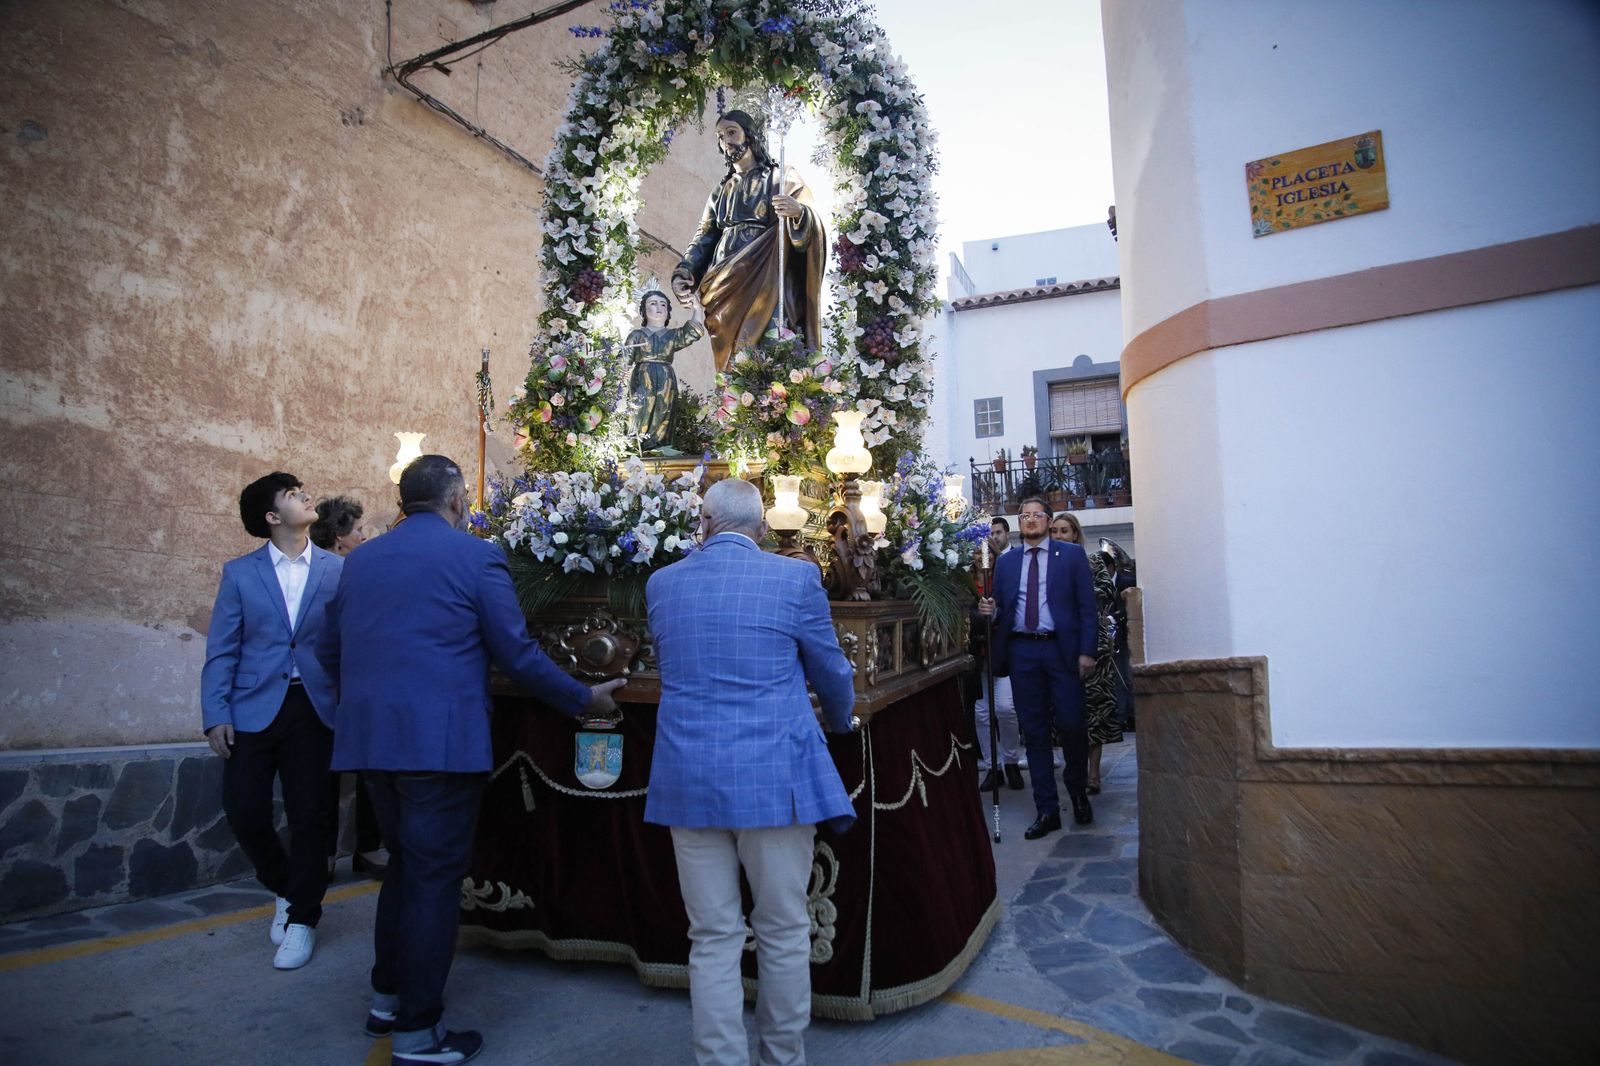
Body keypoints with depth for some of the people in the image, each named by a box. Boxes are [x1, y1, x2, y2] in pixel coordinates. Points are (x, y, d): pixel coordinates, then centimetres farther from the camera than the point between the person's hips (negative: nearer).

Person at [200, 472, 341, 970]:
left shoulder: (339, 570, 4)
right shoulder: (239, 573, 5)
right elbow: (221, 650, 3)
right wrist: (216, 715, -6)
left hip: (315, 708, 0)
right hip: (254, 708, 1)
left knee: (310, 817, 3)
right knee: (244, 811, 0)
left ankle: (301, 919, 21)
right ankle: (286, 891, 29)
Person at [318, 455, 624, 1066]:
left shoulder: (359, 560, 11)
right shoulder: (474, 555, -7)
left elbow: (330, 651, 17)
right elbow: (517, 656, -8)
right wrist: (585, 700, 3)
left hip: (369, 736, 7)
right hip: (440, 740, -6)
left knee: (405, 866, 22)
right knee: (434, 878, 3)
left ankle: (387, 999, 33)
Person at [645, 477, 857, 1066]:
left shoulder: (661, 583, 4)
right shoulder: (795, 577, -5)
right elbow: (831, 672, 5)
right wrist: (841, 721, 25)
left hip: (688, 777, 3)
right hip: (775, 776, -2)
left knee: (712, 937, 11)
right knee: (783, 931, 13)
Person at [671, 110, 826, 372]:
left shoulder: (781, 180, 8)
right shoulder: (720, 192, 24)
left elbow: (814, 231, -2)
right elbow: (703, 239, 18)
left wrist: (799, 212, -25)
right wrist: (682, 274, -1)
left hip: (766, 285, -5)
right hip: (726, 290, 5)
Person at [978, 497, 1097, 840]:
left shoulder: (1071, 554, 5)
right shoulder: (1005, 562, 13)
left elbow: (1087, 606, 0)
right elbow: (1002, 611, 14)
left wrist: (1086, 651, -8)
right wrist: (991, 611, -9)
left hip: (1061, 648, -2)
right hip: (1021, 651, 3)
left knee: (1071, 724, -3)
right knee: (1034, 731, 5)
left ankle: (1078, 792, 25)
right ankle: (1047, 810, 12)